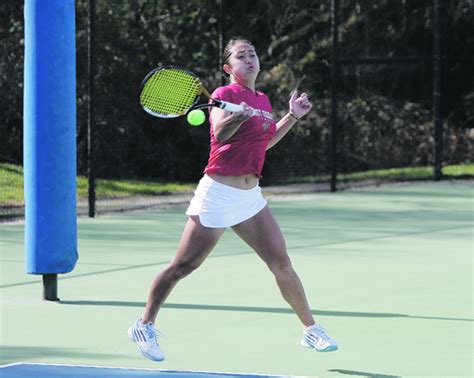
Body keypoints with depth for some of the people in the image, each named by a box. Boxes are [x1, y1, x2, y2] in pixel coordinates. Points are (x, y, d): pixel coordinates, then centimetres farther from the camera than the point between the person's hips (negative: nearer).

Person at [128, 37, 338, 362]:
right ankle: (145, 326, 11)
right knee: (183, 266, -2)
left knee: (281, 263, 0)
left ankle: (311, 329, 9)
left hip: (250, 197, 6)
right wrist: (241, 114, -44)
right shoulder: (225, 94, -8)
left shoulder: (263, 100, 13)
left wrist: (293, 116, 21)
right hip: (218, 194, -6)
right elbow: (220, 133, -26)